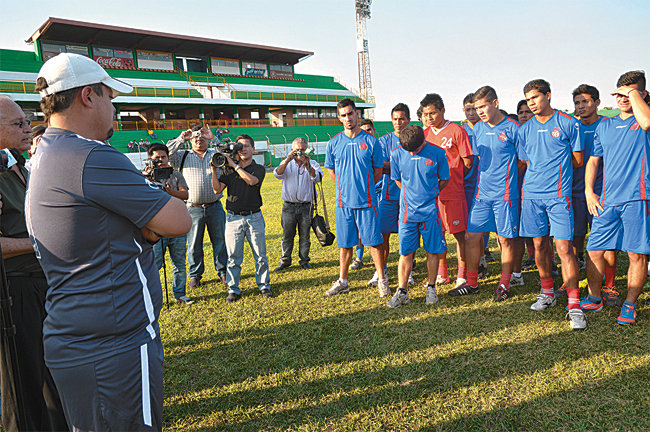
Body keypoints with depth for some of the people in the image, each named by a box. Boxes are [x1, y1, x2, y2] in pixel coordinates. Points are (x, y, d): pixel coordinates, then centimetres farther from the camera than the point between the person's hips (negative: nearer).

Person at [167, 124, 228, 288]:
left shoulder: (215, 154, 12)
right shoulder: (183, 156, 10)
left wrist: (214, 138, -7)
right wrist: (180, 139, -3)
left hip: (215, 207, 1)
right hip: (194, 208, 0)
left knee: (220, 241, 8)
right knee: (194, 244, 6)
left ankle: (222, 271, 23)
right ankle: (195, 275, 21)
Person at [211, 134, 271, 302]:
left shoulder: (259, 169, 6)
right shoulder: (228, 170, 10)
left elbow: (252, 180, -17)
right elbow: (217, 189, -1)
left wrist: (235, 165, -14)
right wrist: (214, 169, -11)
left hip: (254, 217, -1)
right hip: (233, 217, 1)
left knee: (260, 255, 4)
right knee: (233, 257, 2)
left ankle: (264, 286, 18)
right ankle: (233, 290, 12)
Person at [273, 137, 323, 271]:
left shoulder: (312, 164, 5)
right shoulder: (287, 164, 9)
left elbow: (316, 178, -14)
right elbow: (277, 174, -10)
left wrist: (307, 165, -29)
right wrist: (287, 160, -23)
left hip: (306, 206, 0)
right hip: (289, 206, 1)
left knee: (305, 236, 7)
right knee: (287, 235, 6)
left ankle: (304, 260, 21)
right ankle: (285, 260, 18)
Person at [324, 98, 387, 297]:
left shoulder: (371, 141, 0)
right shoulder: (333, 143, 5)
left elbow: (378, 170, 8)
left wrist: (364, 188, 3)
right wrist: (346, 187, 8)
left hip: (367, 201, -2)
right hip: (343, 202, 2)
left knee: (374, 241, 2)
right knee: (345, 243, 11)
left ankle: (382, 280, 16)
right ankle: (342, 281, 24)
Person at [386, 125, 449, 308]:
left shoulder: (437, 153, -6)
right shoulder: (397, 154, -2)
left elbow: (444, 179, 6)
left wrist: (429, 195, 7)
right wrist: (412, 195, 10)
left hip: (431, 210, -1)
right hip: (408, 210, 1)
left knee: (433, 250, 5)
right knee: (405, 251, 1)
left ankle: (431, 288, 21)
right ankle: (402, 291, 10)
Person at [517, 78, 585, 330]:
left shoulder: (568, 124, 1)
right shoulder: (524, 130, 12)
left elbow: (577, 161, 5)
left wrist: (555, 169, 8)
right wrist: (547, 169, 8)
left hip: (558, 194, -4)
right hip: (532, 194, 4)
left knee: (564, 247, -9)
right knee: (540, 244, 9)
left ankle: (574, 305, -2)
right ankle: (547, 293, 26)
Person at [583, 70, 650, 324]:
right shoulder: (604, 126, 16)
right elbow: (593, 160, 20)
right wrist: (589, 191, 8)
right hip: (606, 200, 4)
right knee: (595, 251, 5)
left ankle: (629, 305, 16)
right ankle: (594, 299, 21)